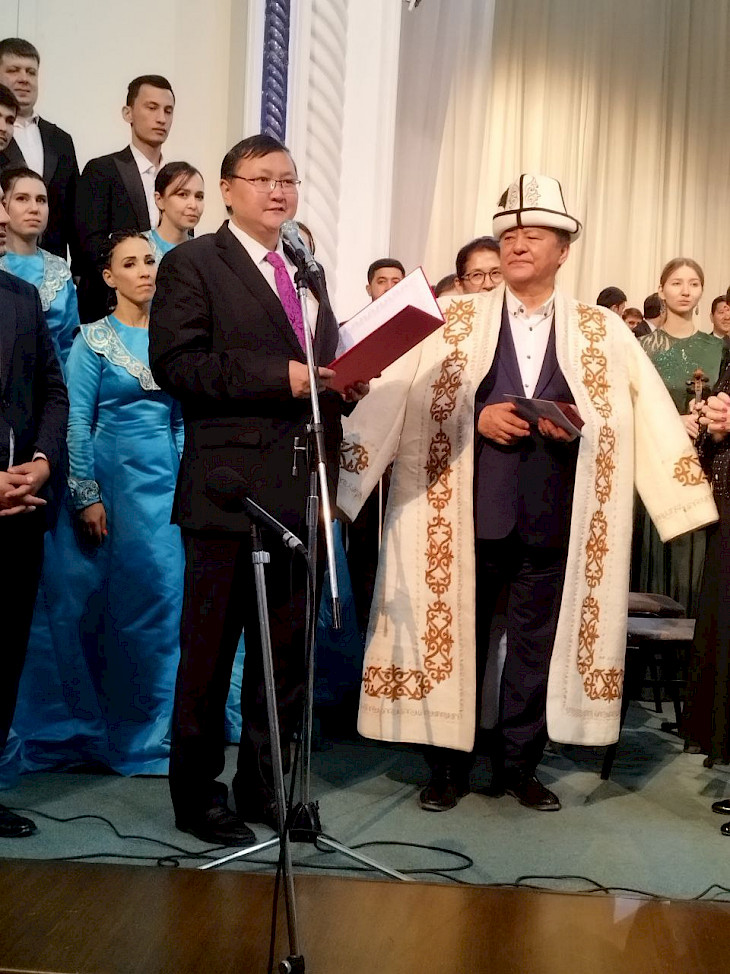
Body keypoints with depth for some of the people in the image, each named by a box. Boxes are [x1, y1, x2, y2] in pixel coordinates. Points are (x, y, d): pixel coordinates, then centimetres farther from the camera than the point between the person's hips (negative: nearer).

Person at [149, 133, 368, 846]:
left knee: (286, 651, 13)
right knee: (209, 652, 3)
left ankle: (264, 785, 26)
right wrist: (280, 377, -19)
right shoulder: (193, 264, -2)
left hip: (301, 493, 7)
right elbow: (174, 363, -14)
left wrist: (345, 382, 2)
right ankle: (198, 793, 16)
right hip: (229, 490, -7)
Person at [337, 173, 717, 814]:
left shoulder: (602, 331, 6)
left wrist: (573, 426, -14)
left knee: (537, 645, 9)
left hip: (552, 518, 1)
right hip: (470, 513, -1)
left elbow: (644, 416, 2)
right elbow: (405, 401, -1)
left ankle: (519, 767, 24)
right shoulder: (454, 321, 4)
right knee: (458, 636, 6)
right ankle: (449, 767, 20)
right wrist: (478, 418, -14)